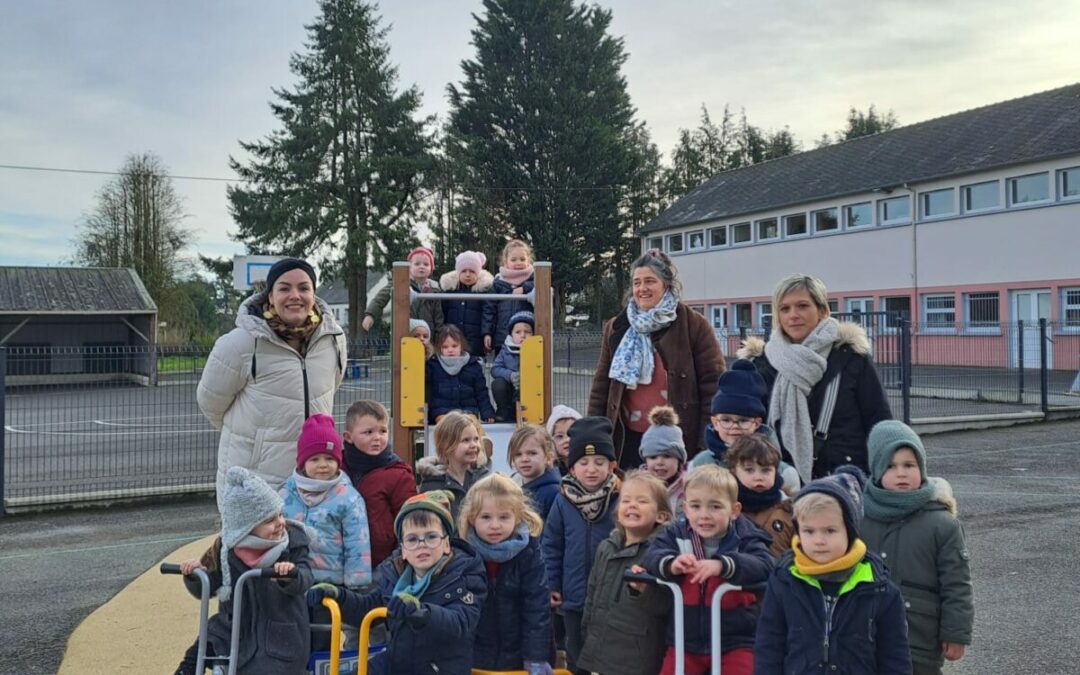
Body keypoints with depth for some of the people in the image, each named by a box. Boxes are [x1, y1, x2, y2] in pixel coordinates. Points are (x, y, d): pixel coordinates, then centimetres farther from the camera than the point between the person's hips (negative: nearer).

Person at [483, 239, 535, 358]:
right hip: (502, 339, 2)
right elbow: (489, 309, 7)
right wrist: (487, 333, 1)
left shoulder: (532, 279, 4)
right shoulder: (498, 282, 7)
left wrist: (524, 289, -21)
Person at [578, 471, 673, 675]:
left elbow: (666, 604, -17)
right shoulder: (606, 548, 8)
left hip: (639, 658, -6)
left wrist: (645, 589, -34)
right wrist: (589, 633, 19)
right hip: (600, 652, 6)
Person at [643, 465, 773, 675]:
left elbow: (764, 565, -26)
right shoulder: (676, 533, -1)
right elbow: (652, 557, -15)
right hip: (685, 641, 2)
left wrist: (721, 565, -43)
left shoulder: (746, 538, -8)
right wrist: (671, 564, -38)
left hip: (736, 642, -2)